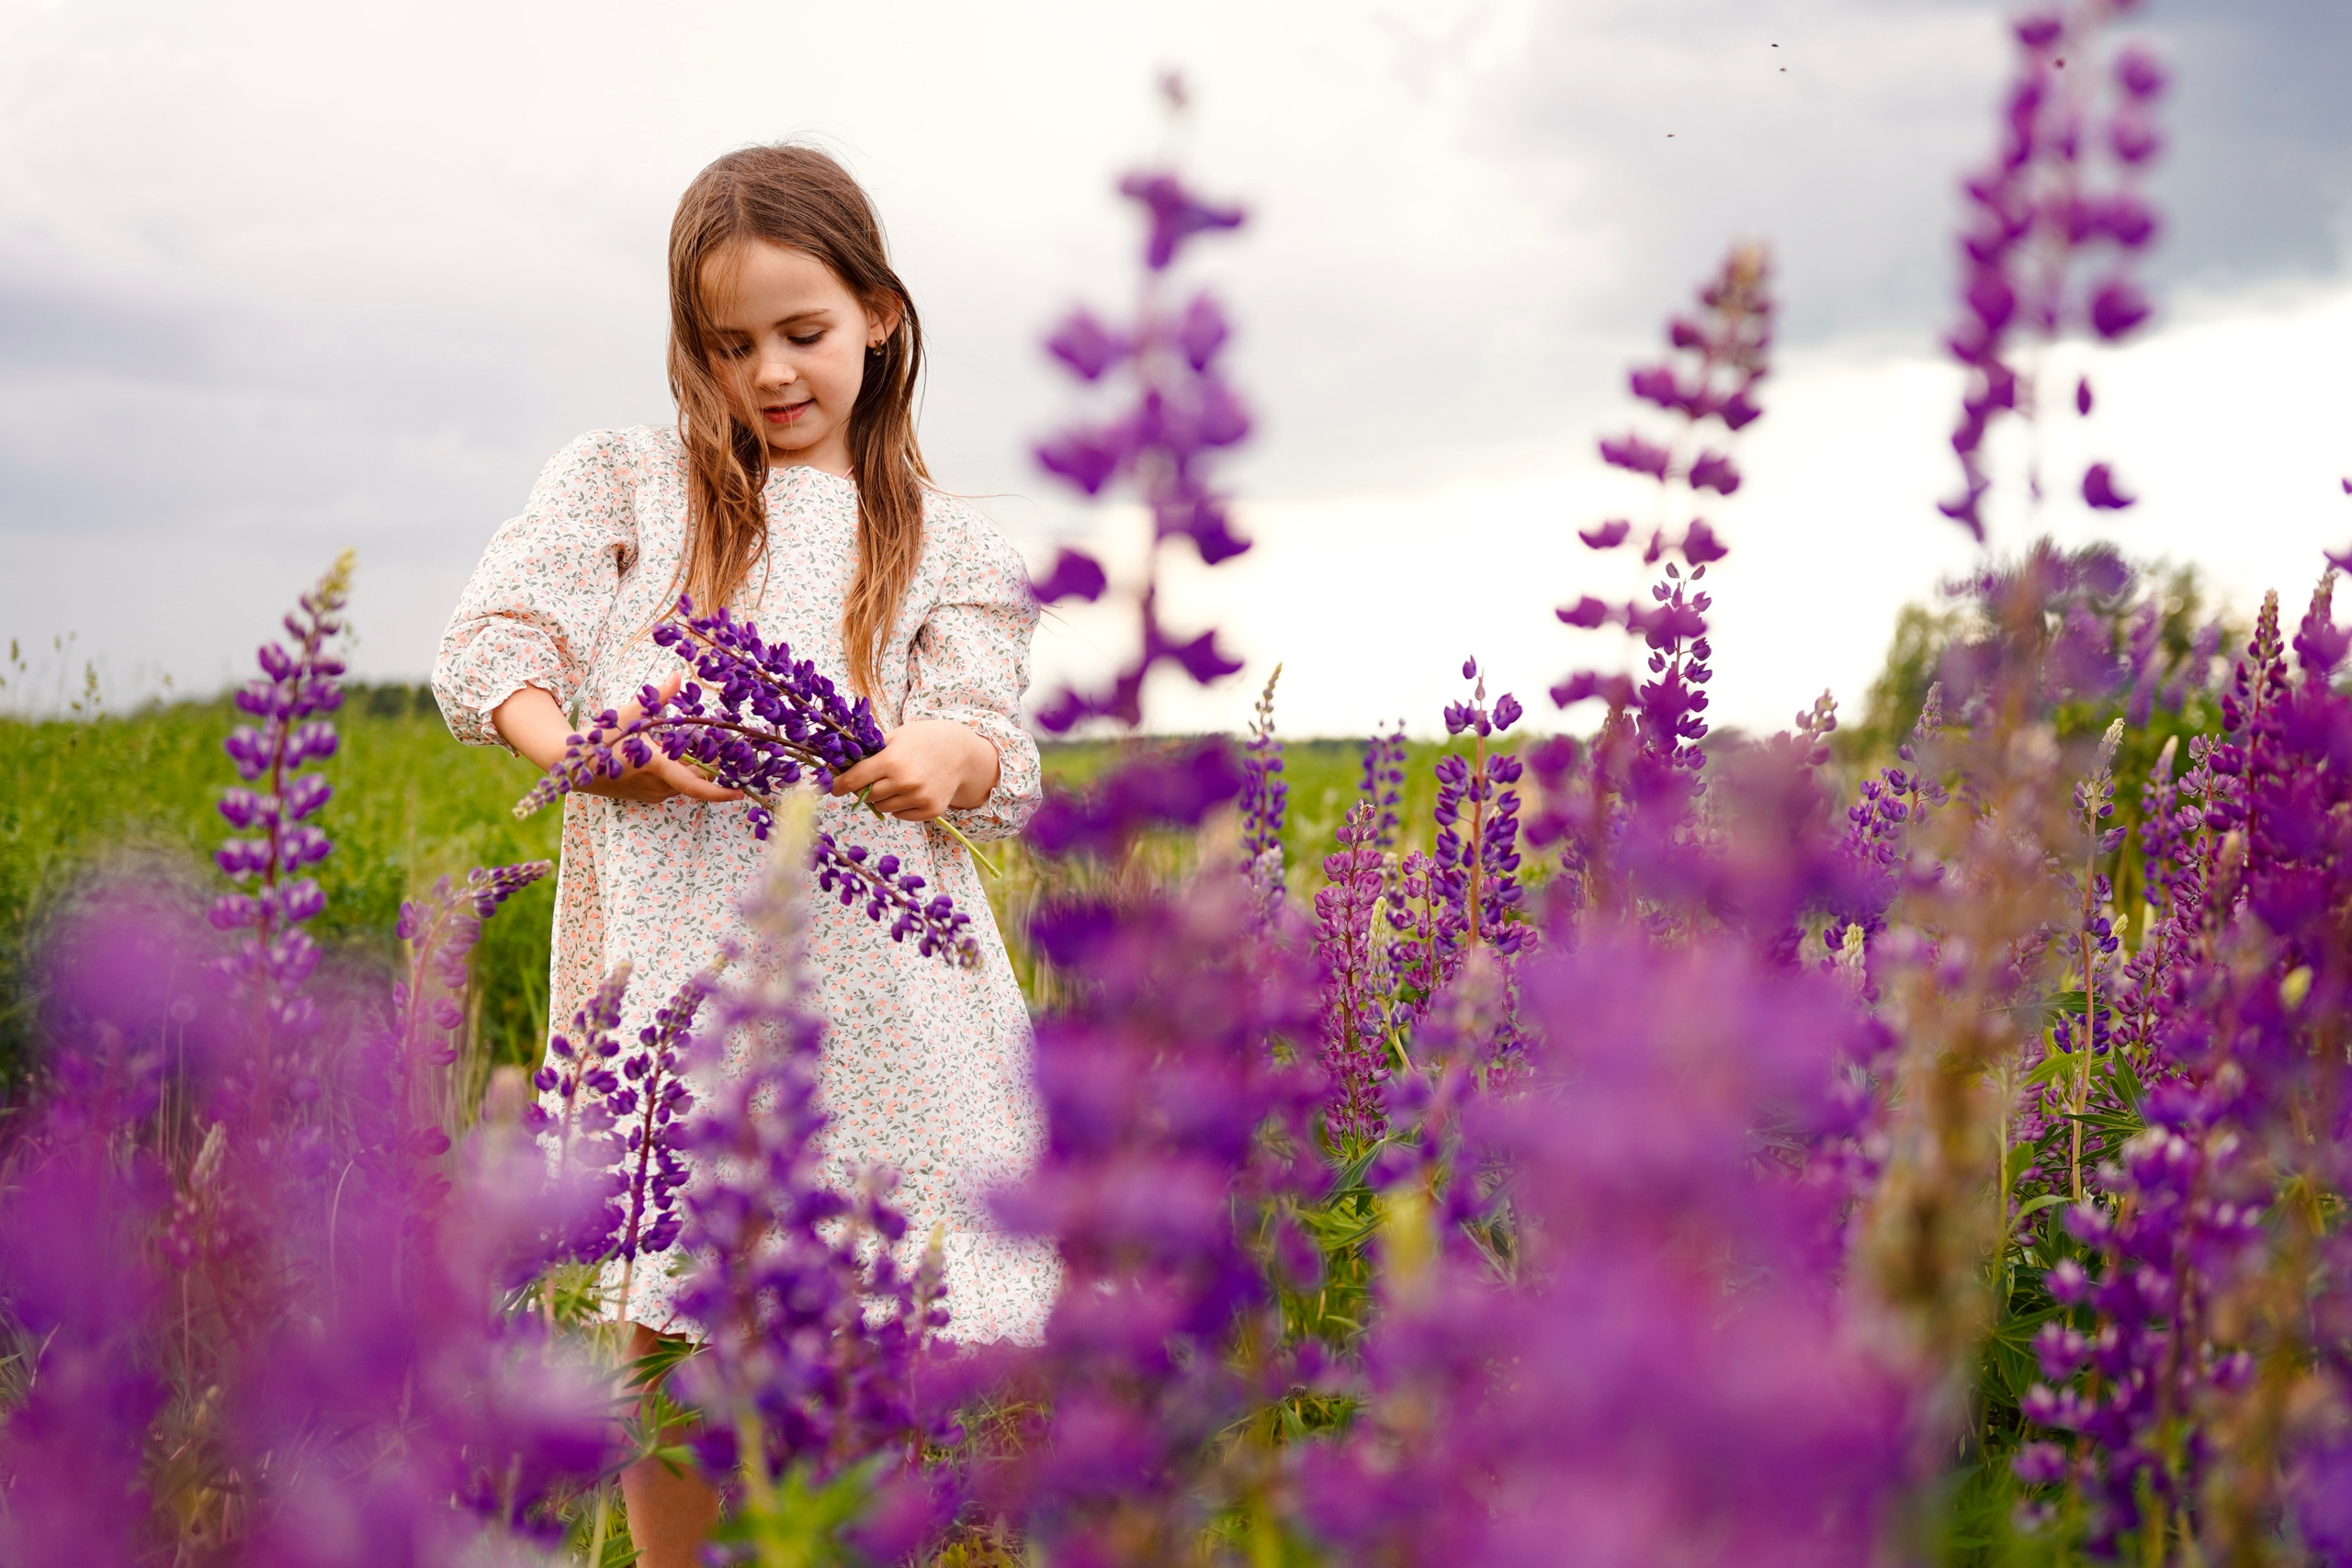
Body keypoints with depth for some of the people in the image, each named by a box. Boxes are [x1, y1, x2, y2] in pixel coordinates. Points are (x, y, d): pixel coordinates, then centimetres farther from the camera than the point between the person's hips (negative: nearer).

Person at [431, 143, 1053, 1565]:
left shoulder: (938, 539, 14)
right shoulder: (625, 481, 12)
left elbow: (998, 751, 4)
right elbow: (487, 647, 4)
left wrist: (951, 760, -21)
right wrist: (580, 745, -17)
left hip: (870, 957, 1)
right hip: (677, 953, -1)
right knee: (673, 1334, -1)